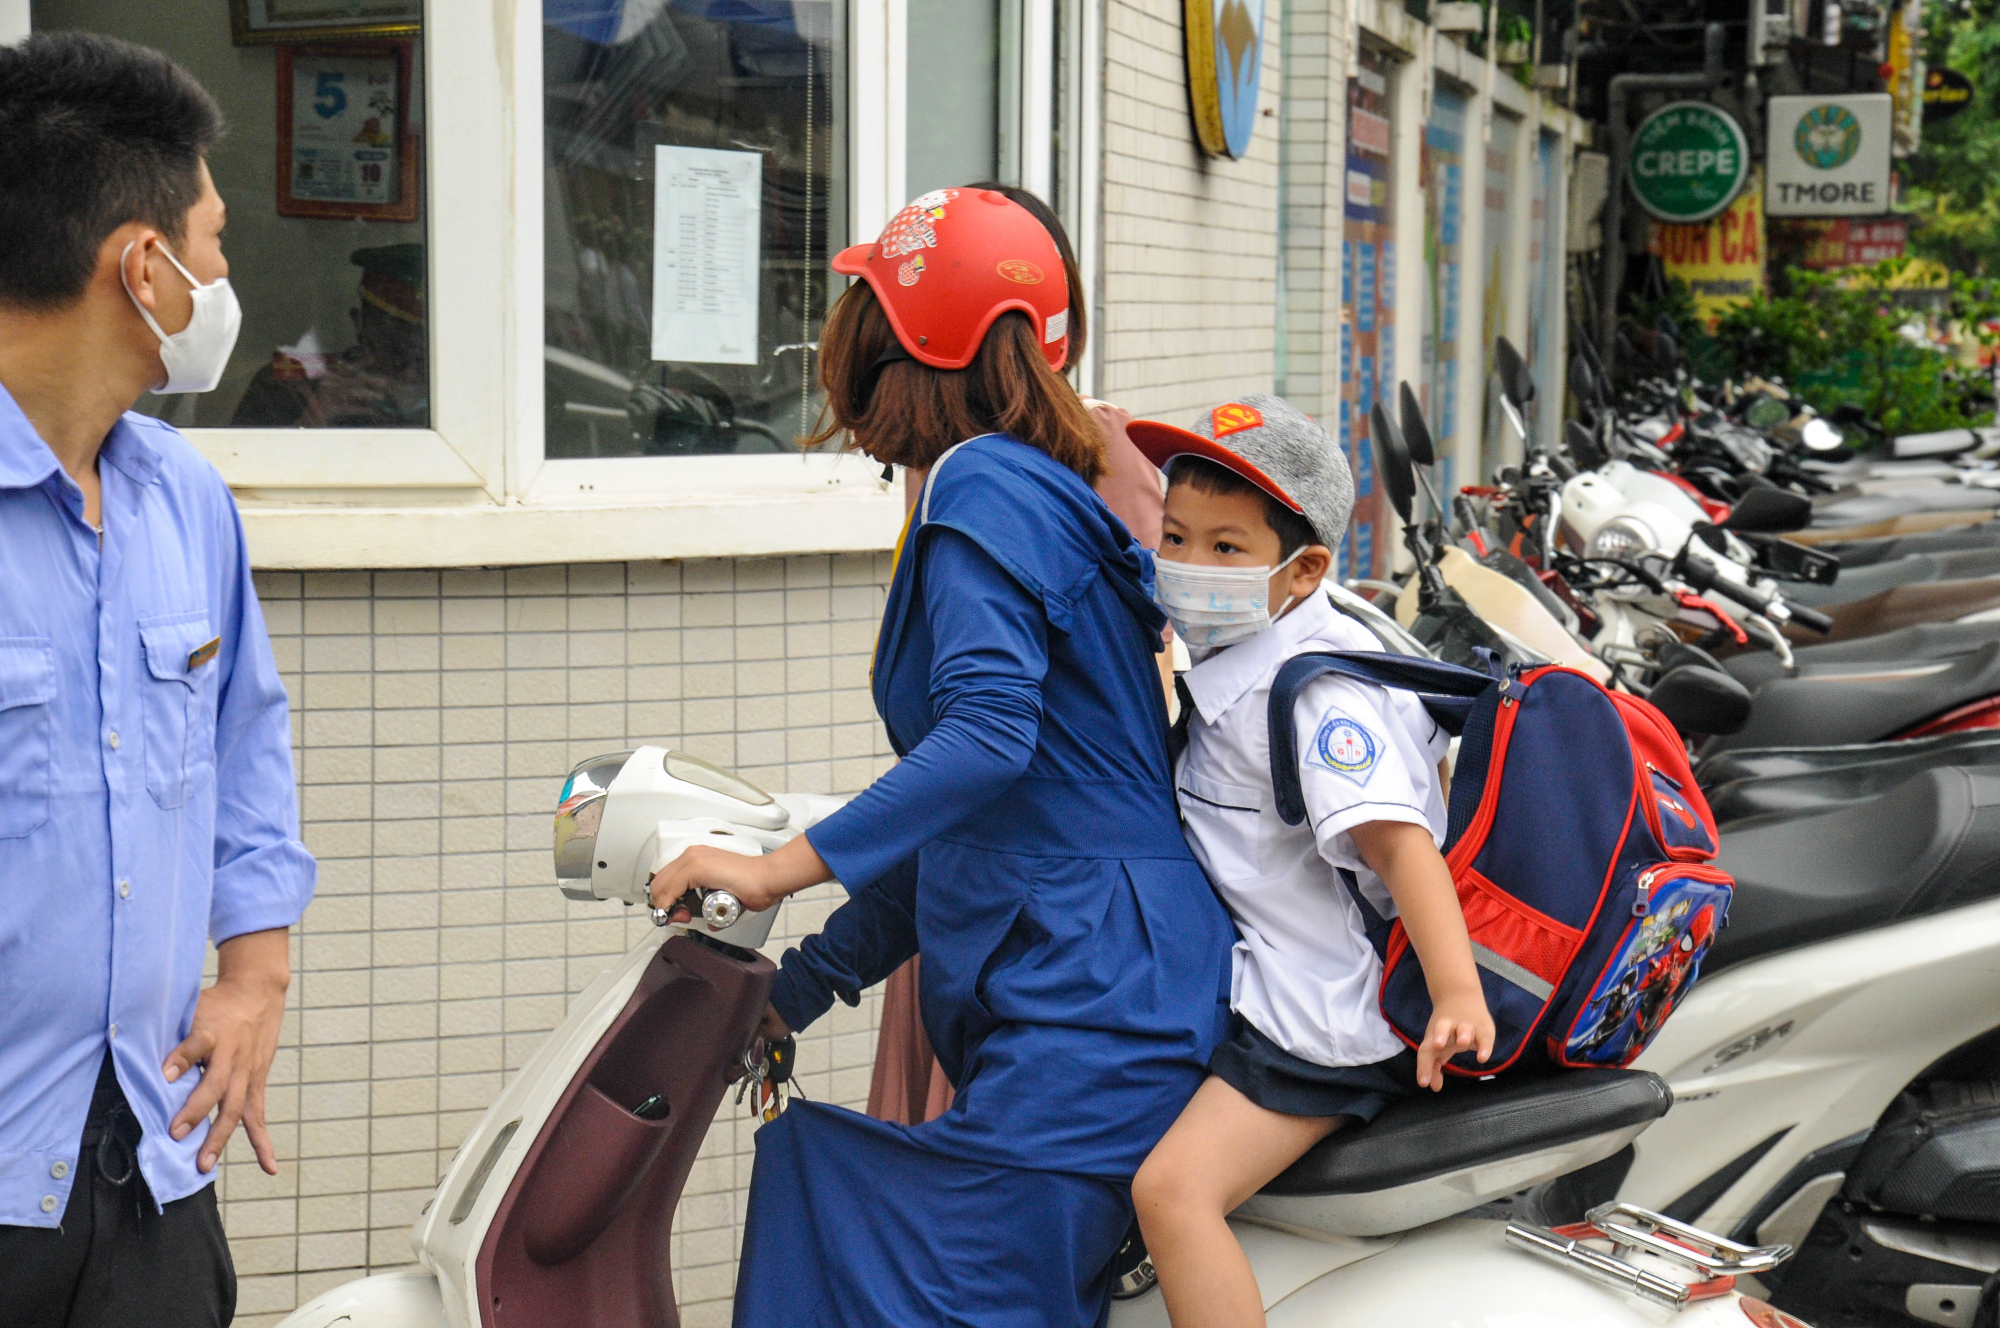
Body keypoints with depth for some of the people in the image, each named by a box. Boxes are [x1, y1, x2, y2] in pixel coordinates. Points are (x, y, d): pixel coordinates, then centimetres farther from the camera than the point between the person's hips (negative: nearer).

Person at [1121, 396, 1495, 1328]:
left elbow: (1398, 838, -29)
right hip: (1270, 983, 11)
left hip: (1316, 1022, -11)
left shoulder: (1314, 690, -20)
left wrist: (1457, 993, -39)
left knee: (1173, 1187, -25)